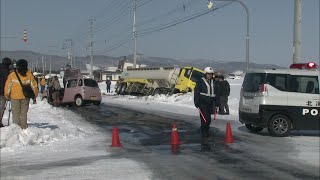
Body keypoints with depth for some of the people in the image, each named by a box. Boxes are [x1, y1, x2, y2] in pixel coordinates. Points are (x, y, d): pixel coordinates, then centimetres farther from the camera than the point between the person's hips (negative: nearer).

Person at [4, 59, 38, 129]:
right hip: (25, 97, 2)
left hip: (15, 97, -2)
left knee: (15, 113, 6)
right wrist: (35, 95, 18)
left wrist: (7, 95, 10)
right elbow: (34, 86, 5)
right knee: (24, 113, 12)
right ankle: (24, 127, 12)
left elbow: (8, 86, -2)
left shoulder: (12, 75, -6)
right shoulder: (29, 75, -2)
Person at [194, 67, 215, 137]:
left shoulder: (213, 82, 15)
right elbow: (196, 93, -5)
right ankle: (203, 132, -4)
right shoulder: (200, 82, -2)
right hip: (202, 103, -5)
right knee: (204, 118, -12)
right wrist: (196, 102, -11)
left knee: (208, 119, 7)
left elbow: (215, 93, 20)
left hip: (210, 104, 5)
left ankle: (206, 131, 21)